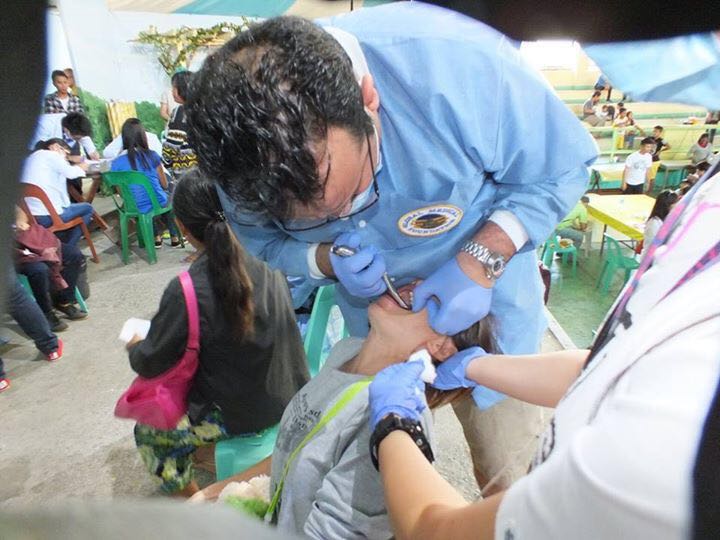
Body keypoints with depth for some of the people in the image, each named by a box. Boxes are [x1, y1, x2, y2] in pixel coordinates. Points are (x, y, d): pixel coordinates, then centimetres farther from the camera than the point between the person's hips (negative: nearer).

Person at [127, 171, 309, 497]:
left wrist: (134, 347, 12)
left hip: (241, 415, -6)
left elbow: (150, 364, -11)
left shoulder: (186, 293, -26)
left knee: (148, 433, 21)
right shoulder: (268, 263, -11)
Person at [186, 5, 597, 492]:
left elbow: (565, 166, -17)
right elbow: (266, 243, -4)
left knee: (511, 475, 14)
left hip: (487, 305, -1)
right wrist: (327, 260, -26)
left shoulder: (456, 62, -32)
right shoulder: (242, 154, -21)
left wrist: (480, 260, -29)